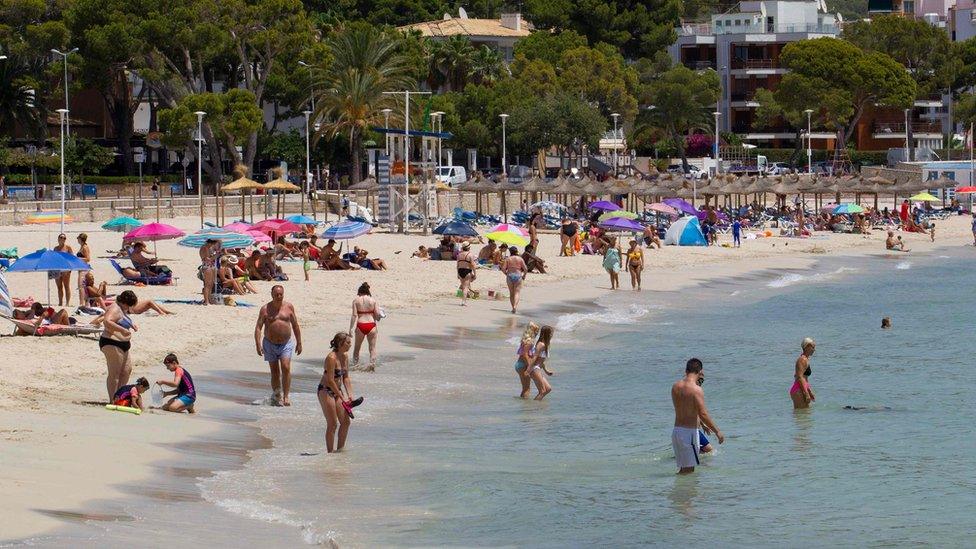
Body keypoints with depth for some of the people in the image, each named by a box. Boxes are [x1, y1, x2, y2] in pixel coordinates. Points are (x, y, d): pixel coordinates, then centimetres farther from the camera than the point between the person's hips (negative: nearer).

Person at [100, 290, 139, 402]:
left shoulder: (123, 310, 17)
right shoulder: (115, 309, -16)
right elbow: (107, 321, -32)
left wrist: (132, 324, 17)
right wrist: (122, 330, -35)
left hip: (124, 345, 11)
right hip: (112, 344, -11)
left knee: (127, 370, 14)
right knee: (114, 374, -7)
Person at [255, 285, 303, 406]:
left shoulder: (289, 307, 2)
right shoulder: (265, 309, -4)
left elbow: (295, 326, 10)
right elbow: (258, 327, -5)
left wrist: (299, 343, 10)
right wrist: (258, 344, -16)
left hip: (286, 343, 0)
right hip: (270, 344, 0)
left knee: (286, 368, -17)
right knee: (275, 372, 5)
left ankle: (286, 397, -17)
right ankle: (277, 397, 16)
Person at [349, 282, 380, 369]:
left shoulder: (356, 300, 1)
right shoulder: (373, 300, 2)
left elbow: (354, 315, -6)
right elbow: (377, 315, -2)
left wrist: (351, 329, -6)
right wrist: (377, 319, 22)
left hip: (360, 326, 0)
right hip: (371, 325, 0)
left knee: (357, 346, 17)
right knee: (372, 347, 6)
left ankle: (355, 363, 21)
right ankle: (372, 364, -7)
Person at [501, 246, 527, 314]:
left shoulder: (507, 259, 1)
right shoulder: (520, 259, 0)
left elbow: (503, 269, -5)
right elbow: (525, 269, -4)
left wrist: (506, 274, 12)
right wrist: (524, 275, 13)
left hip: (509, 276, 1)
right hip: (518, 275, -1)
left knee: (511, 293, 13)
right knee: (517, 292, -4)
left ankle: (513, 307, 18)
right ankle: (515, 306, -23)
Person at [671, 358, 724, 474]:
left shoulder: (675, 386, 7)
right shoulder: (696, 389, -16)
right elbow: (703, 414, -19)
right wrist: (717, 432, -11)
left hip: (676, 430, 8)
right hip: (689, 432, -8)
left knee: (683, 468, 15)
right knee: (689, 470, -4)